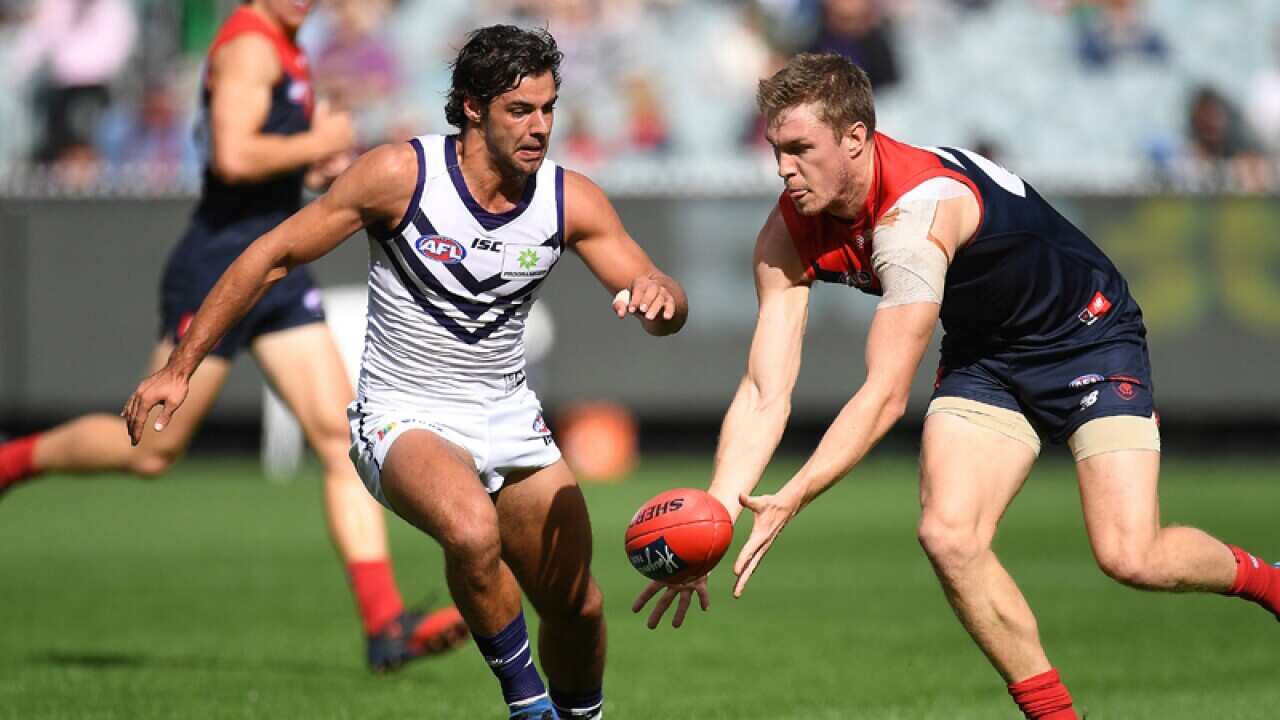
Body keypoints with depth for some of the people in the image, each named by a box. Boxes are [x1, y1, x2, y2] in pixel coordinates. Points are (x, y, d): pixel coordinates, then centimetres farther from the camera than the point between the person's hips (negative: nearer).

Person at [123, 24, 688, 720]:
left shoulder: (571, 199, -5)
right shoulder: (401, 174, -15)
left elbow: (666, 315, -3)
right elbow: (273, 256, -8)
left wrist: (657, 294, -30)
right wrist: (179, 369, -10)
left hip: (510, 419, 5)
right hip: (403, 419, -5)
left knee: (576, 608, 6)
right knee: (473, 532, -35)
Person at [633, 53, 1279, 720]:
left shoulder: (914, 211, -36)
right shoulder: (789, 235, -13)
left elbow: (885, 396, -38)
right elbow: (765, 395, -16)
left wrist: (791, 500, -45)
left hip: (1086, 334, -6)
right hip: (983, 357, 7)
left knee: (1130, 558, -17)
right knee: (948, 537, -15)